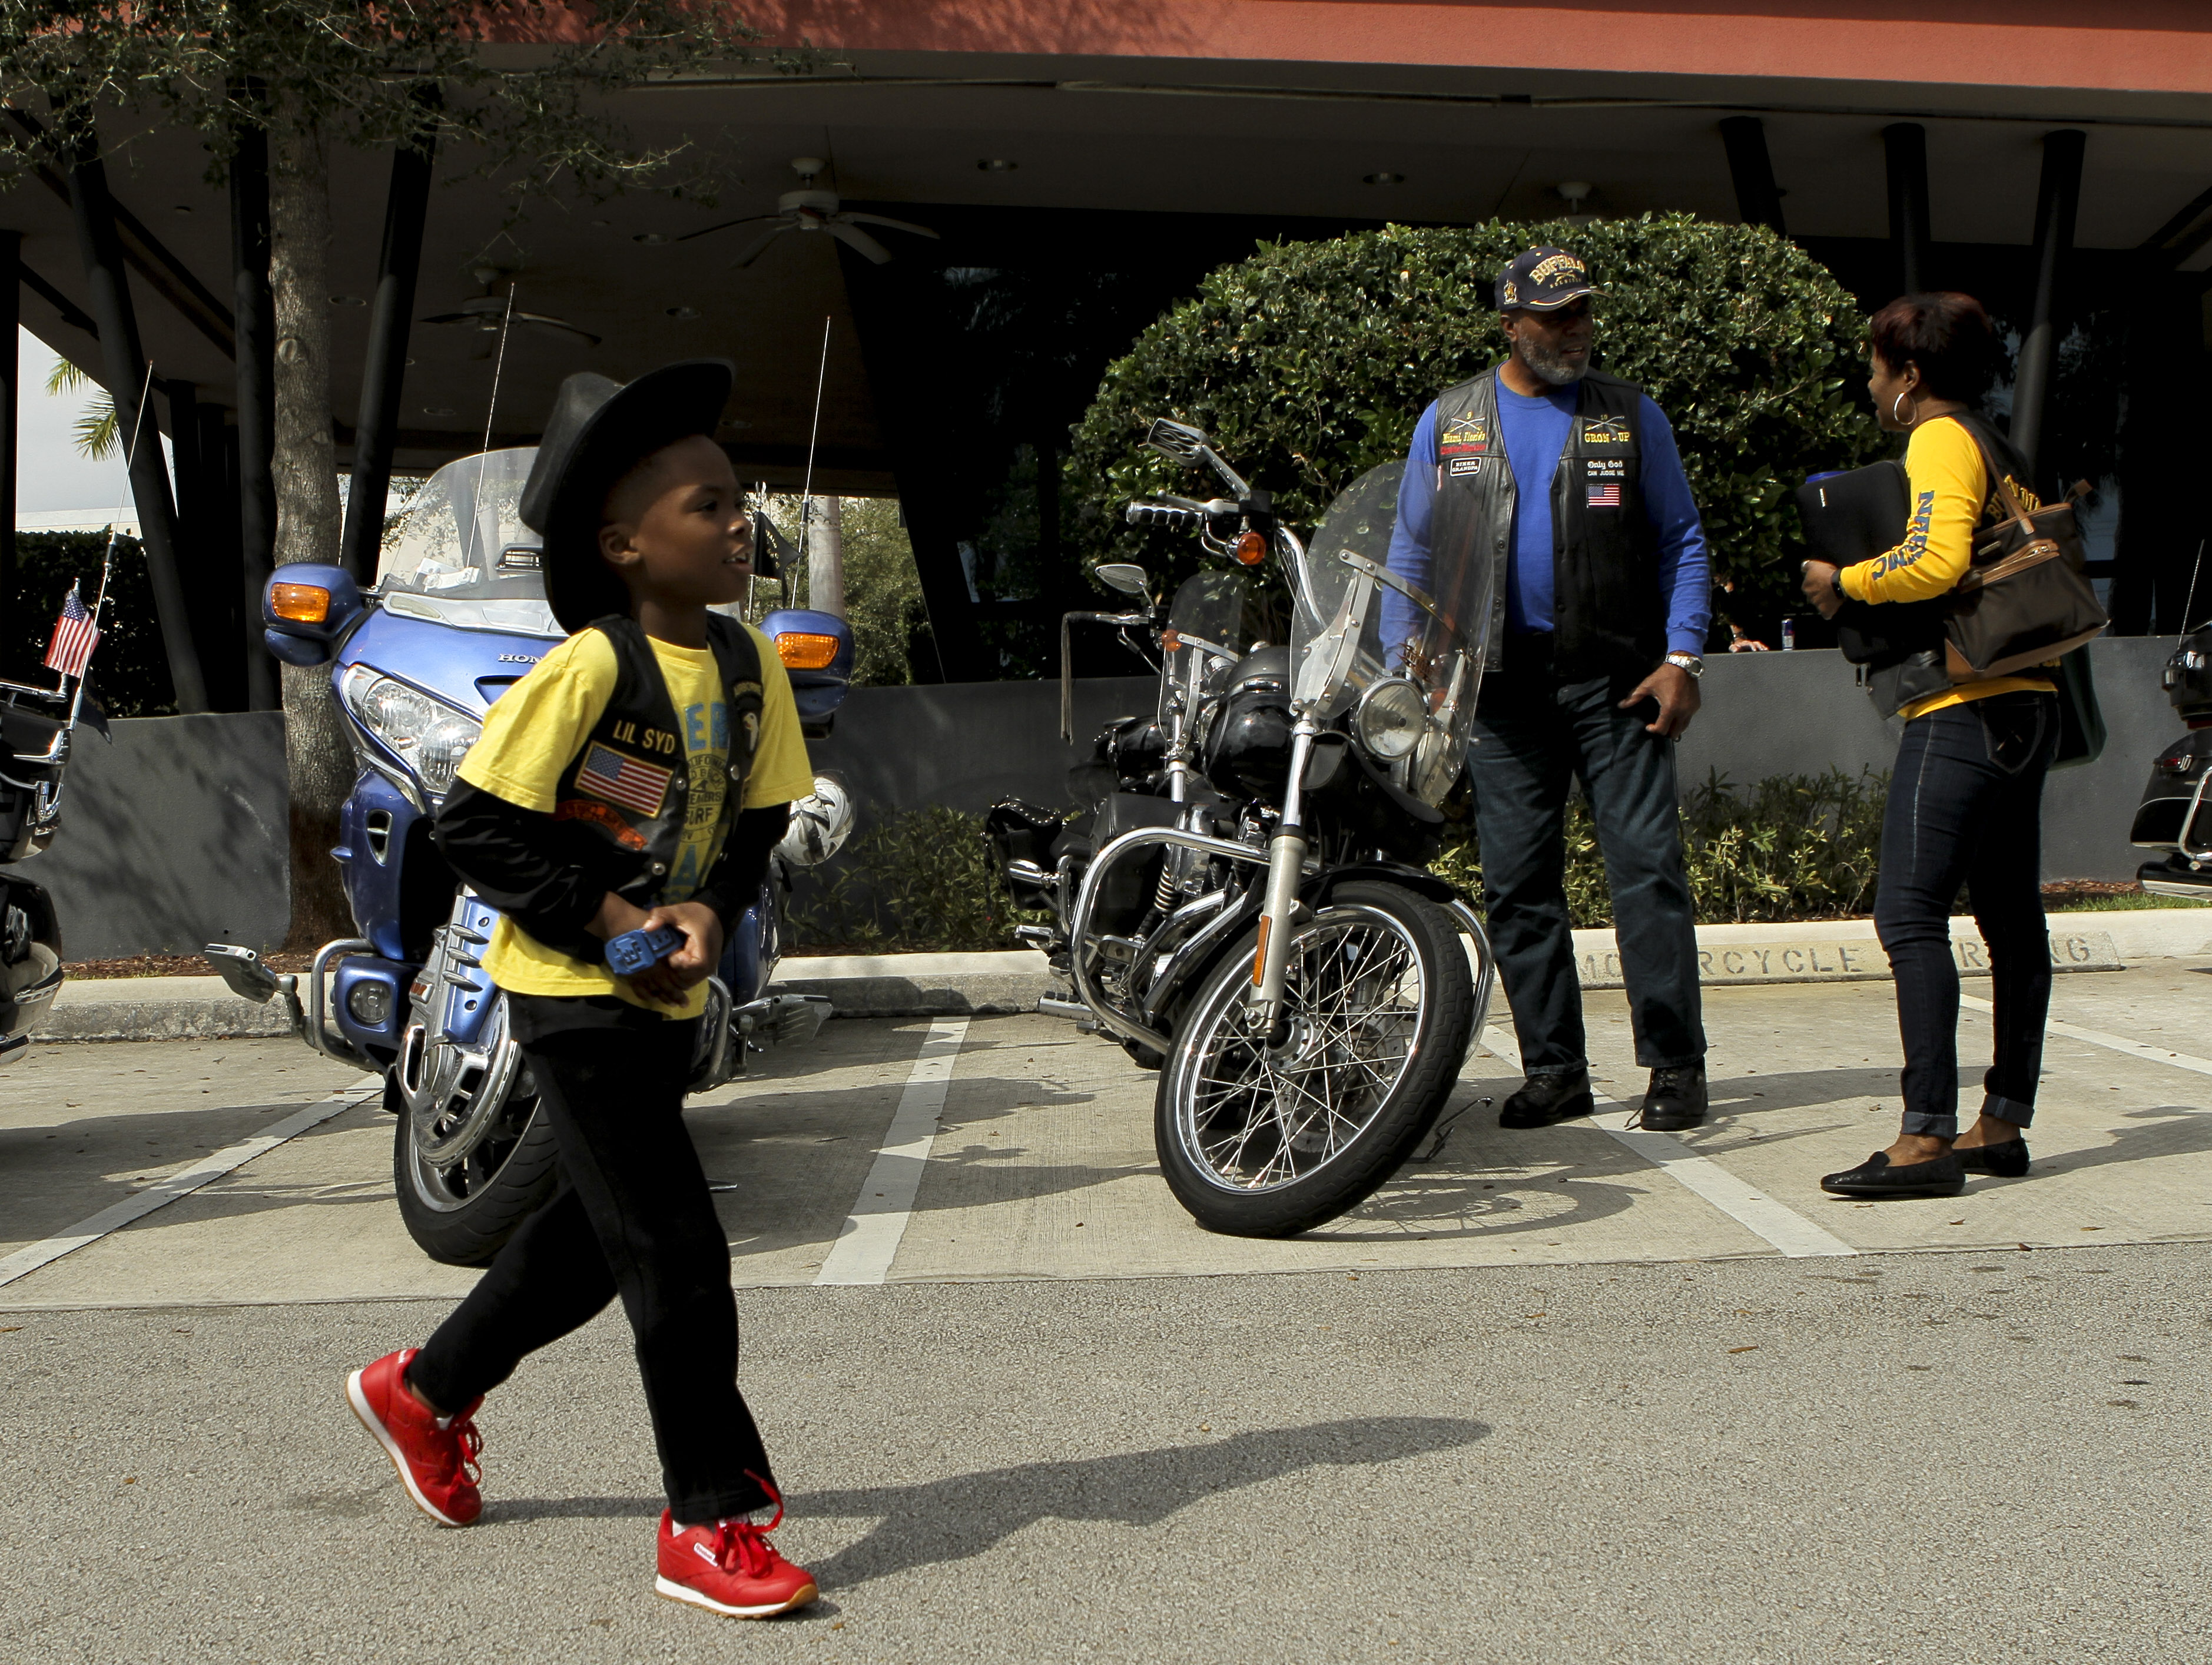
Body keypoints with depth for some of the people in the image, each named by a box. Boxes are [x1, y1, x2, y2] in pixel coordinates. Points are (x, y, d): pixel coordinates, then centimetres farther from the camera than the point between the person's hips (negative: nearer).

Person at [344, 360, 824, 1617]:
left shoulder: (749, 664, 1)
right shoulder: (589, 669, -19)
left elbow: (756, 820, 9)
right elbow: (475, 824, -16)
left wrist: (709, 912, -10)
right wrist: (607, 921, -21)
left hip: (672, 994, 8)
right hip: (575, 992, -8)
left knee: (599, 1227, 19)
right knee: (673, 1248, -7)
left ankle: (427, 1388, 41)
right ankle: (713, 1518, 4)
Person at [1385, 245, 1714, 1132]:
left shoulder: (1631, 415, 8)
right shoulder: (1447, 421, 11)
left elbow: (1682, 540, 7)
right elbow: (1411, 553, 12)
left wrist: (1682, 658, -5)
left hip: (1617, 681, -1)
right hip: (1502, 684, 2)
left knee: (1647, 867, -6)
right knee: (1518, 884, 3)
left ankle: (1674, 1065, -1)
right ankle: (1553, 1068, 10)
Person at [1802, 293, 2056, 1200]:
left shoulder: (1940, 439, -7)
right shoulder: (1999, 450, 22)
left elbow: (1937, 559, -22)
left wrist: (1843, 582, -8)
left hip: (1961, 707, -10)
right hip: (2024, 704, 10)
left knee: (1910, 916, -13)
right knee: (2010, 917, 11)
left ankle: (1926, 1138, -17)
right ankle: (2002, 1125, 18)